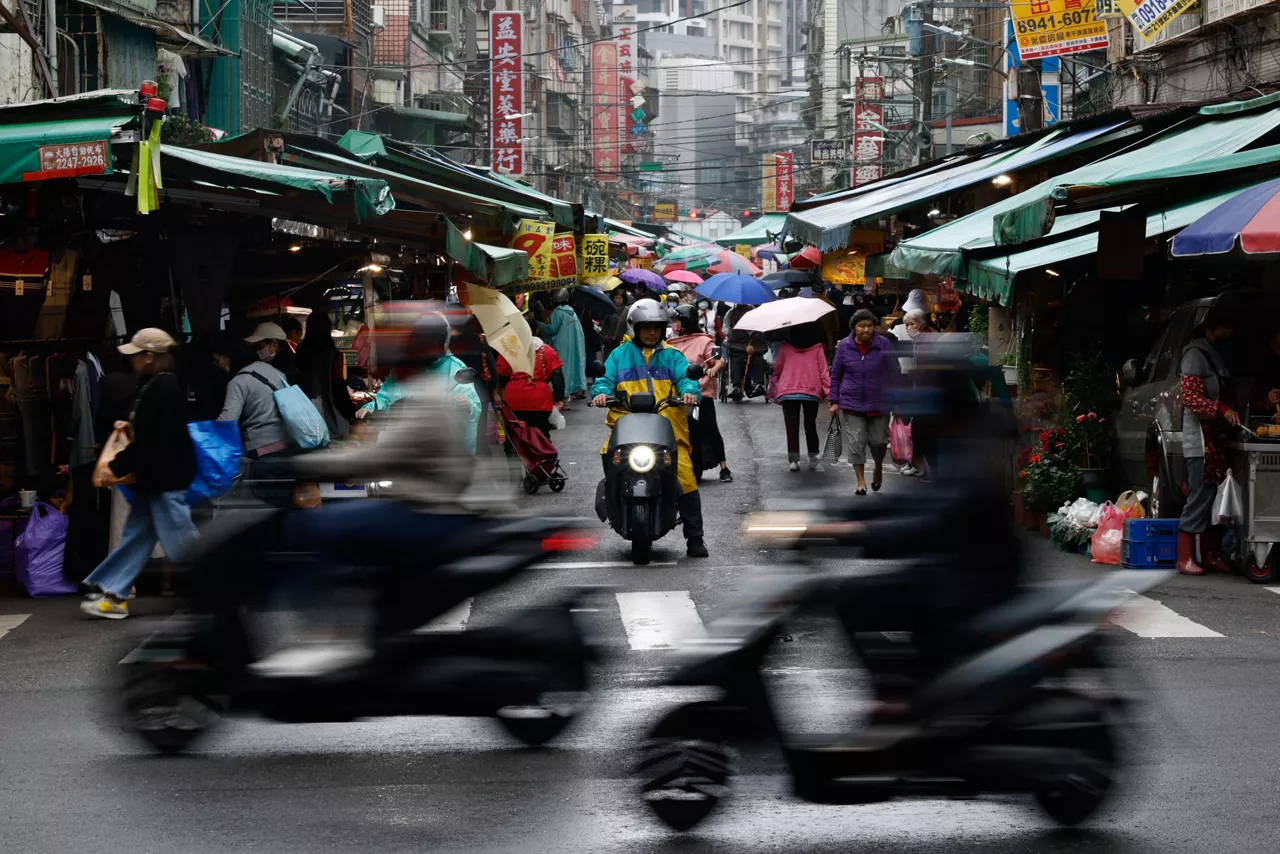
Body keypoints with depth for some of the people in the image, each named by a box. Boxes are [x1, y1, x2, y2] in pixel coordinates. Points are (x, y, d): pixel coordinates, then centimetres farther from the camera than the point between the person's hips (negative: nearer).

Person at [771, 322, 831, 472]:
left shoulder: (784, 347, -1)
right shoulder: (817, 348, -1)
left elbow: (777, 369, 5)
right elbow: (823, 372, -4)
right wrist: (829, 392, -2)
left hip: (787, 391, -1)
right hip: (812, 392, 1)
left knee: (792, 426, 2)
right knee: (810, 425, 15)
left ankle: (793, 459, -7)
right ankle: (813, 458, 12)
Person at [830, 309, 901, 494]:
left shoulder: (884, 345, -6)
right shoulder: (844, 346, -2)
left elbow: (895, 373, 1)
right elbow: (835, 375, 6)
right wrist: (835, 401, 4)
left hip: (879, 403, 0)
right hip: (851, 404, 0)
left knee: (878, 441, 8)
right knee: (856, 443, -2)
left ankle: (878, 468, 39)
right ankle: (861, 482, 7)